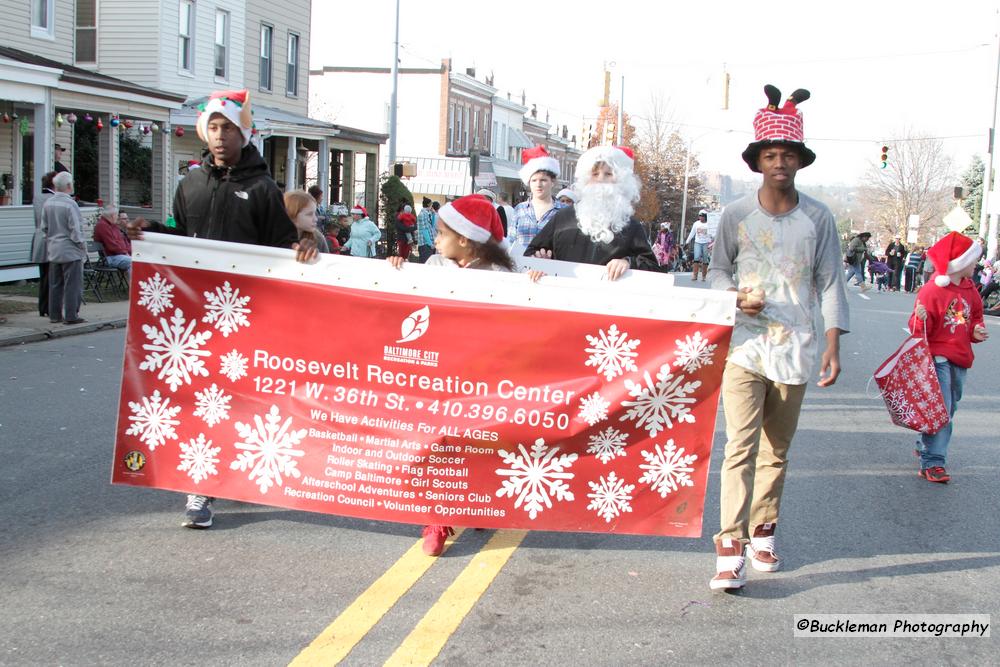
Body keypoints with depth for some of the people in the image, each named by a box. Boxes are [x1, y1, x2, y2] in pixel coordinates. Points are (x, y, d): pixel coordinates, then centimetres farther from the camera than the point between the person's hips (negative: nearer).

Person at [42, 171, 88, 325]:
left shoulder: (48, 204, 3)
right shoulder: (70, 204, -16)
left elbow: (44, 227, 10)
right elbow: (76, 230, -16)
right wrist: (83, 247, -6)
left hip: (53, 250, 7)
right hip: (71, 251, -7)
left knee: (55, 284, 13)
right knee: (72, 284, -1)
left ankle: (54, 315, 18)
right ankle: (71, 316, -1)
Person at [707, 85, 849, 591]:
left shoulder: (818, 219, 2)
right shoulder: (737, 215, 0)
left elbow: (830, 282, 4)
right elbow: (717, 270, 10)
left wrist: (832, 345, -3)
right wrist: (734, 297, -12)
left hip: (795, 349, 2)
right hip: (745, 345, -2)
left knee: (777, 450, 12)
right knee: (740, 446, -12)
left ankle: (762, 531, 27)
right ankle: (731, 548, -15)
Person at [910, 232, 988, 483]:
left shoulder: (970, 289, 9)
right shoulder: (932, 290, -14)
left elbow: (976, 317, 22)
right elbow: (920, 330, -12)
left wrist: (977, 331, 1)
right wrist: (921, 319, -35)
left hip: (960, 359, 8)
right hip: (938, 357, -8)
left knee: (950, 408, 16)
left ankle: (925, 446, 33)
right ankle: (932, 463, -12)